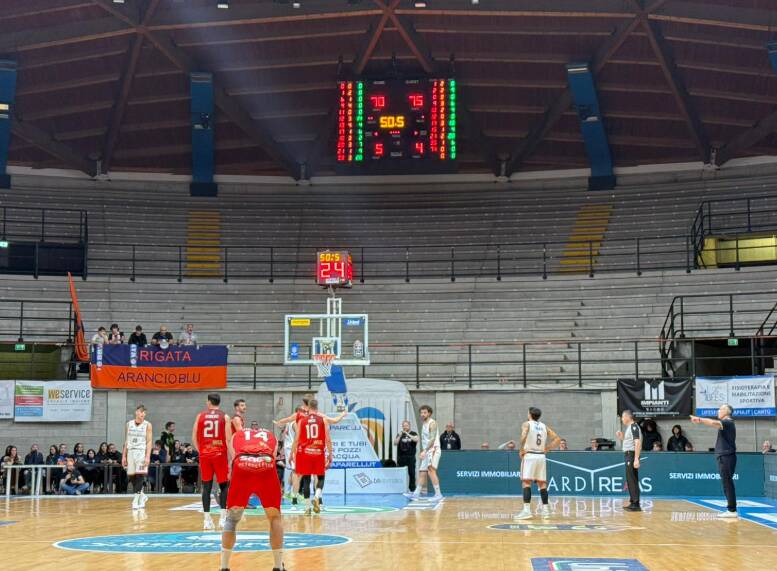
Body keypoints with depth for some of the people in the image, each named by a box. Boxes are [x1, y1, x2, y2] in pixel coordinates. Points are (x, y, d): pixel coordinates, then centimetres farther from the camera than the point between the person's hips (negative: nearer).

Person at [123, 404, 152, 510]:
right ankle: (142, 496, 24)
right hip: (131, 452, 4)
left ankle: (136, 500, -8)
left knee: (140, 475, -11)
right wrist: (124, 456, 7)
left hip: (142, 452, -4)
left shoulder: (147, 425, -1)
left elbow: (149, 442, -5)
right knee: (131, 476, 6)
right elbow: (126, 441, 12)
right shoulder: (129, 424, 9)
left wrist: (148, 456, -14)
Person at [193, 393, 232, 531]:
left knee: (206, 486, 6)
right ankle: (223, 517, -2)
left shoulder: (200, 416, 5)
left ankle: (206, 519, 3)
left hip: (205, 455, 2)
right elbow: (228, 439, -7)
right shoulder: (225, 417, 0)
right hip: (220, 454, -2)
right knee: (224, 486, 8)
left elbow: (194, 438, 5)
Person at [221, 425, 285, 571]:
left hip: (241, 467, 0)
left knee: (231, 519, 18)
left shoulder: (236, 436, 38)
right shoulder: (271, 436, 38)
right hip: (266, 466, 0)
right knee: (275, 517, 19)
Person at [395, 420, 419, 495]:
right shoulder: (399, 434, 10)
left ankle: (412, 489, 1)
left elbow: (416, 439, -14)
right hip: (401, 457, 1)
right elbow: (395, 443, -1)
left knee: (412, 473, -4)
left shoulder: (413, 433, 6)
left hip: (411, 457, -1)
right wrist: (400, 436, -15)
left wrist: (408, 434, -20)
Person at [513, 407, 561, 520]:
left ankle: (527, 510, -19)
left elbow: (523, 436, -22)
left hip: (529, 455, -5)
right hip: (541, 456, 5)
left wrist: (521, 450, -10)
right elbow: (557, 439, 10)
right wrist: (547, 449, 13)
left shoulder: (527, 424, -2)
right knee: (542, 483, 12)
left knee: (527, 482, -9)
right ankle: (545, 509, 13)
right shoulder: (544, 426, 13)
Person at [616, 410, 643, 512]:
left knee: (632, 480, -9)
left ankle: (636, 504, -8)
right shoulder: (629, 427, 16)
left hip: (632, 454, -10)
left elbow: (637, 443, -22)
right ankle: (633, 502, 19)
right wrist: (621, 436, 10)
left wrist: (636, 459, -27)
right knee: (630, 480, 14)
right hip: (628, 454, 10)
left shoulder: (634, 427, -14)